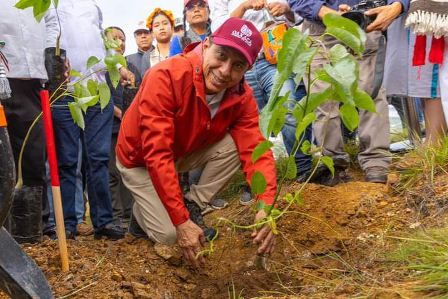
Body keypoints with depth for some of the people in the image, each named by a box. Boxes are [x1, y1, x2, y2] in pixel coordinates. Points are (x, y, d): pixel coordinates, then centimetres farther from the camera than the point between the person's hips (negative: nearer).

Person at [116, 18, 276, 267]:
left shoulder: (242, 97, -18)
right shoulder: (166, 77, -35)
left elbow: (255, 150, -24)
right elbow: (157, 155, -38)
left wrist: (266, 207, -43)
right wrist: (181, 222, -39)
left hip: (184, 152, 5)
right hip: (140, 160, -4)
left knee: (233, 145, -21)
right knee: (169, 233, -18)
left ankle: (192, 205, -3)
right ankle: (142, 211, 16)